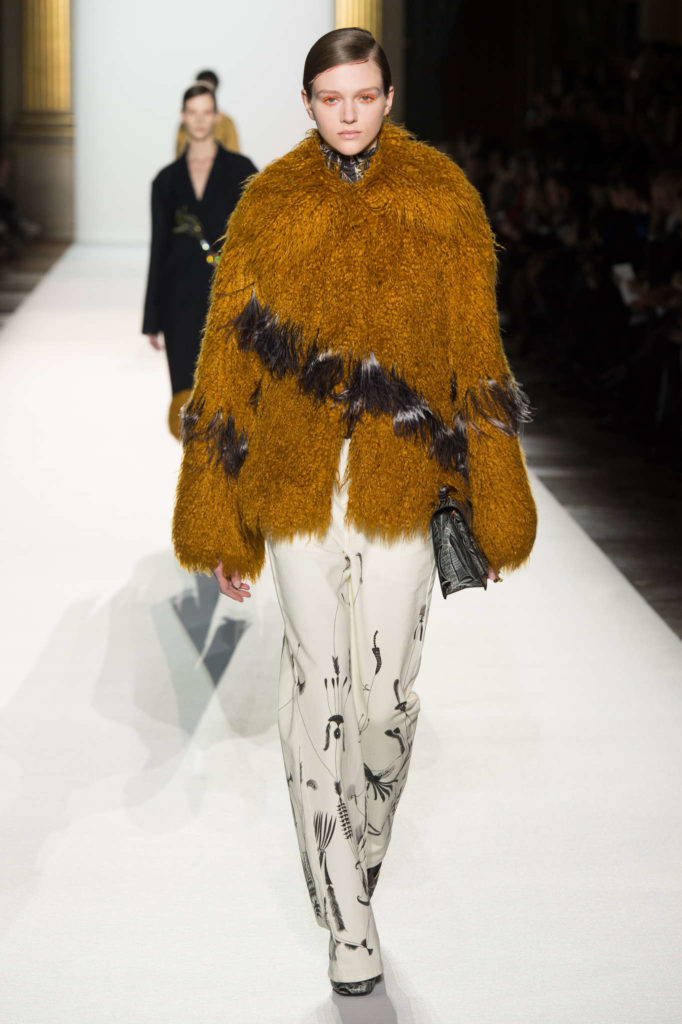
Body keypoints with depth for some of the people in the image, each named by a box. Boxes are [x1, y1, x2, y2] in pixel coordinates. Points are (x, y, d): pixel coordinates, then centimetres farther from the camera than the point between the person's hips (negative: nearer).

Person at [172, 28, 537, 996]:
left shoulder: (442, 203, 2)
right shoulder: (269, 208, 3)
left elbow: (475, 357, 5)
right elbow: (230, 364, 6)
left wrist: (495, 510, 3)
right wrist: (220, 520, 5)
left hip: (404, 487, 0)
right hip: (297, 484, 1)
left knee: (387, 694, 3)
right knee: (317, 682, 5)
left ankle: (363, 846, 34)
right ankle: (348, 918, 17)